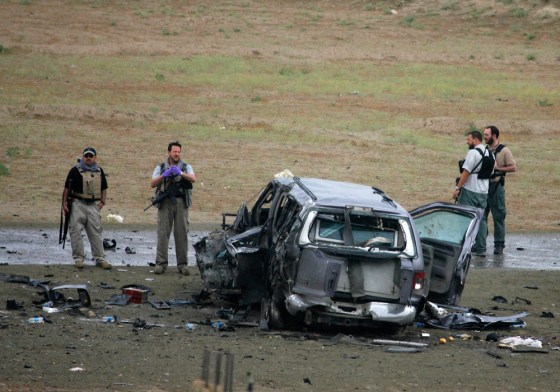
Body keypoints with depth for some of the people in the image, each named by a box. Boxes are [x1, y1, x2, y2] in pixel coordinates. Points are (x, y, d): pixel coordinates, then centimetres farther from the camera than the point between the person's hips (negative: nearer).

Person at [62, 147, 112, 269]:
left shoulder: (99, 171, 13)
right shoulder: (75, 170, 0)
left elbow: (104, 188, 21)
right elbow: (67, 188, 0)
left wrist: (102, 202, 7)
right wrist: (64, 203, -7)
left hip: (93, 205, 3)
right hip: (78, 204, -3)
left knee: (96, 232, 1)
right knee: (76, 231, -4)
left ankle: (100, 258, 4)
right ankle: (78, 258, 4)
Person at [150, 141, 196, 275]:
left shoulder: (186, 167, 13)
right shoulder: (161, 168, 14)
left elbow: (193, 179, -7)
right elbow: (153, 183, 0)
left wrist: (181, 173, -24)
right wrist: (164, 175, -17)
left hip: (181, 203, 0)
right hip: (165, 203, 0)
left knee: (182, 233, -2)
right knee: (163, 233, -5)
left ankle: (182, 264, 1)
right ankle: (161, 263, -4)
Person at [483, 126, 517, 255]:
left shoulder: (504, 151, -4)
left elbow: (513, 167, -6)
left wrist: (498, 169, -14)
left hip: (496, 186, -6)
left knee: (498, 216, -2)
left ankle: (499, 244, 3)